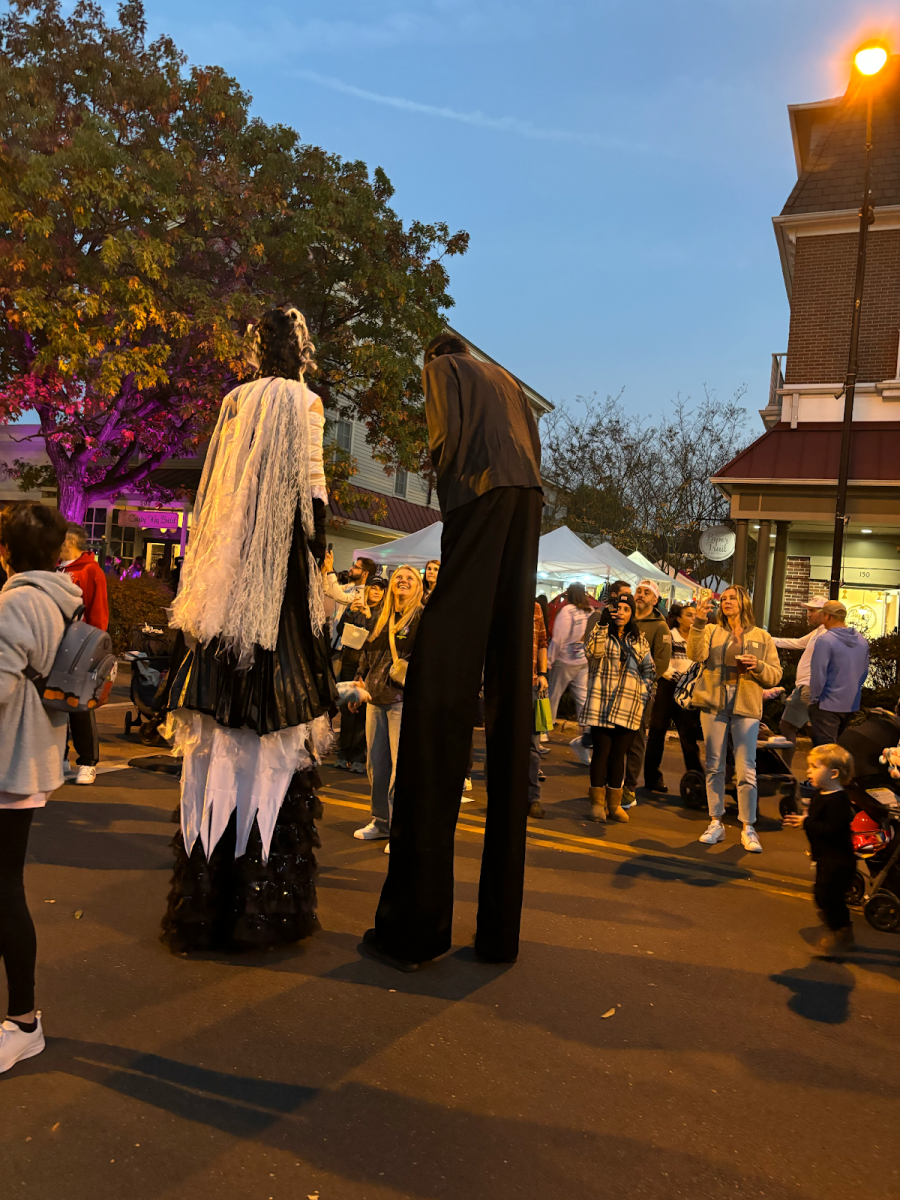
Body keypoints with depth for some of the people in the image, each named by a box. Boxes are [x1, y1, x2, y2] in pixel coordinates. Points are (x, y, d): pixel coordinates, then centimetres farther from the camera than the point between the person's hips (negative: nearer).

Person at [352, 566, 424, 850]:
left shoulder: (423, 617, -3)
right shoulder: (381, 617, 16)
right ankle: (381, 821, 25)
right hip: (376, 698, 7)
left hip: (405, 699, -7)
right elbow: (367, 651, 22)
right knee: (376, 762, 12)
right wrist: (360, 680, 14)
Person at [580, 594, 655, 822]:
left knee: (619, 754, 7)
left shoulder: (639, 639, 14)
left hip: (629, 705, 3)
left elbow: (649, 669, 18)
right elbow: (593, 652, -17)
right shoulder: (601, 633, 4)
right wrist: (602, 623, -20)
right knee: (601, 751, -2)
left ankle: (614, 803, 16)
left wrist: (644, 694, 8)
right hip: (602, 702, -3)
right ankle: (597, 802, 7)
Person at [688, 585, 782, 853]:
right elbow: (695, 654, -11)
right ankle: (716, 823, 17)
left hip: (746, 708, -1)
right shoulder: (711, 630, 8)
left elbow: (776, 675, 9)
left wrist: (758, 666, -11)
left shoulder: (762, 637, 11)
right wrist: (699, 622, -21)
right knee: (714, 766, 7)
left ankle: (748, 828, 8)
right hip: (713, 704, 1)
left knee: (746, 770, -3)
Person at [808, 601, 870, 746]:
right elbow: (864, 672, 14)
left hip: (827, 706, -7)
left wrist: (813, 699, -6)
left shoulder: (825, 640, -17)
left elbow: (818, 674, -18)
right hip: (852, 705, 7)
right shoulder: (862, 641, 5)